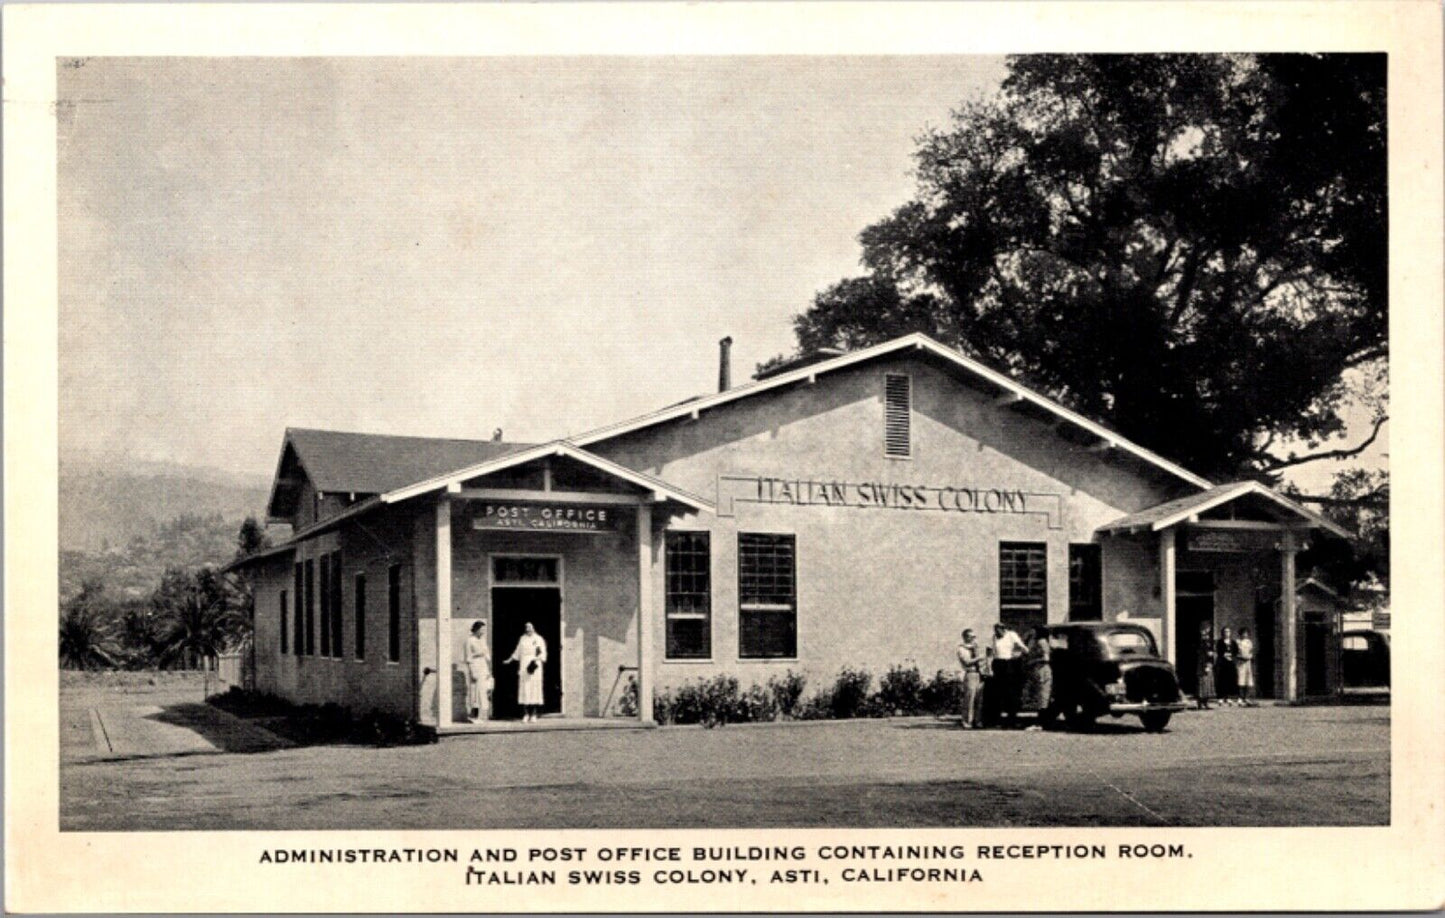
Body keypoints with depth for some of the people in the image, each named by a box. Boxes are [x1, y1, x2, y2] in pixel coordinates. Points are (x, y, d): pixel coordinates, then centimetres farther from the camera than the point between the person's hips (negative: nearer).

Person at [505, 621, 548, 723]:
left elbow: (543, 654, -1)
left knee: (535, 689, -5)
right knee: (524, 690, -3)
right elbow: (517, 652, 23)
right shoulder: (522, 639, 13)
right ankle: (525, 714, -1)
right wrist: (509, 660, 25)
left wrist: (538, 658, -19)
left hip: (535, 666, -2)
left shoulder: (539, 639, 3)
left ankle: (533, 715, -2)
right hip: (524, 667, 3)